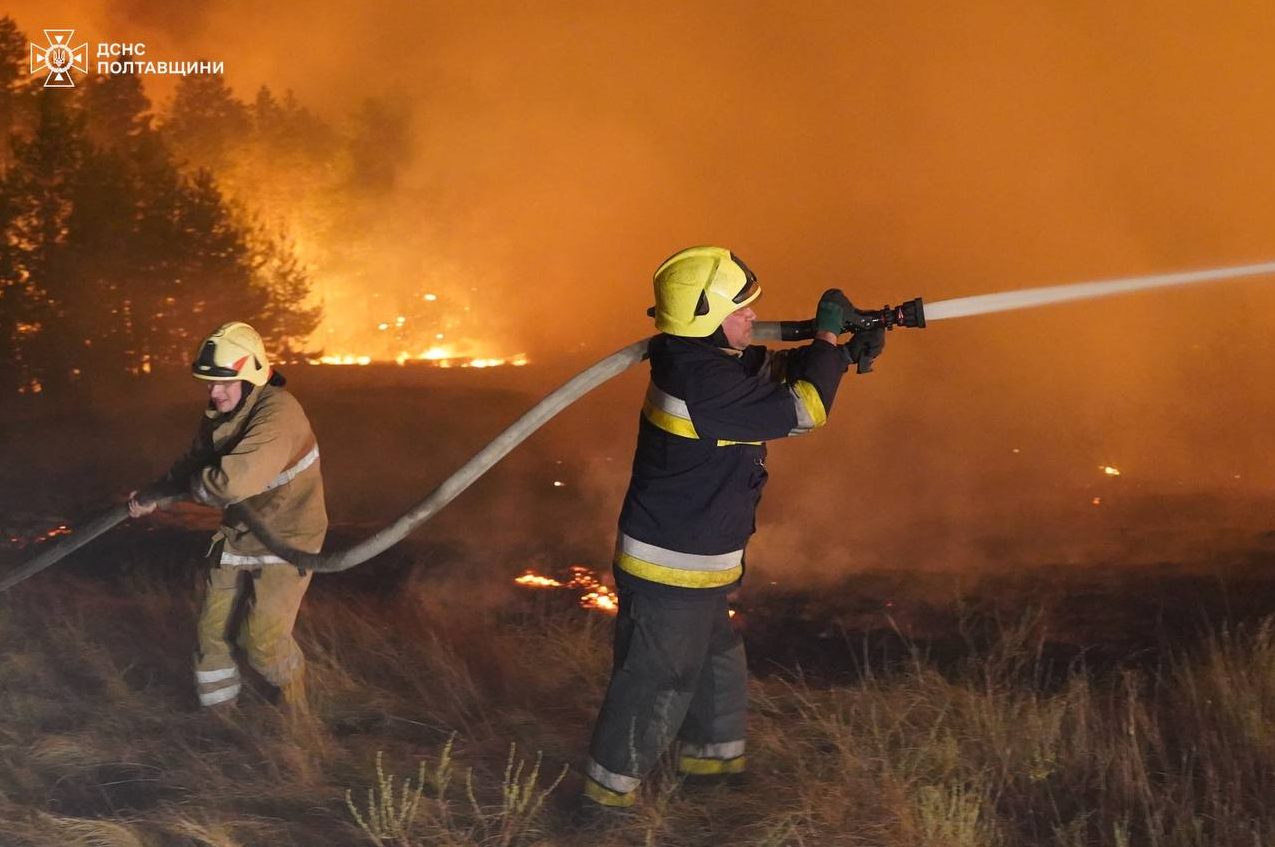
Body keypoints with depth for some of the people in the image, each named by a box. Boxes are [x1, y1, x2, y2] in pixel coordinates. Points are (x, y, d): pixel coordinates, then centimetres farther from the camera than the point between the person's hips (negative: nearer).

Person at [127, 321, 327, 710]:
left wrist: (191, 486, -17)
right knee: (212, 629, 10)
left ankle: (294, 702, 22)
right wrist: (153, 495, 5)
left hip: (285, 540, -8)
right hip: (238, 534, 8)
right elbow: (194, 462, 17)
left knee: (263, 639, -8)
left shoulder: (277, 414, -30)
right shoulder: (219, 414, -1)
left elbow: (232, 481, -38)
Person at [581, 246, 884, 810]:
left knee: (716, 661, 26)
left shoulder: (697, 360, 4)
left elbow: (774, 371, 16)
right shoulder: (704, 383, -28)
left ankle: (712, 758, 44)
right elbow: (801, 409, -25)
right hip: (672, 570, -10)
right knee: (655, 681, 2)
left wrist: (845, 353, 3)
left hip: (693, 563, 10)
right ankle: (607, 792, 16)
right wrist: (827, 334, -13)